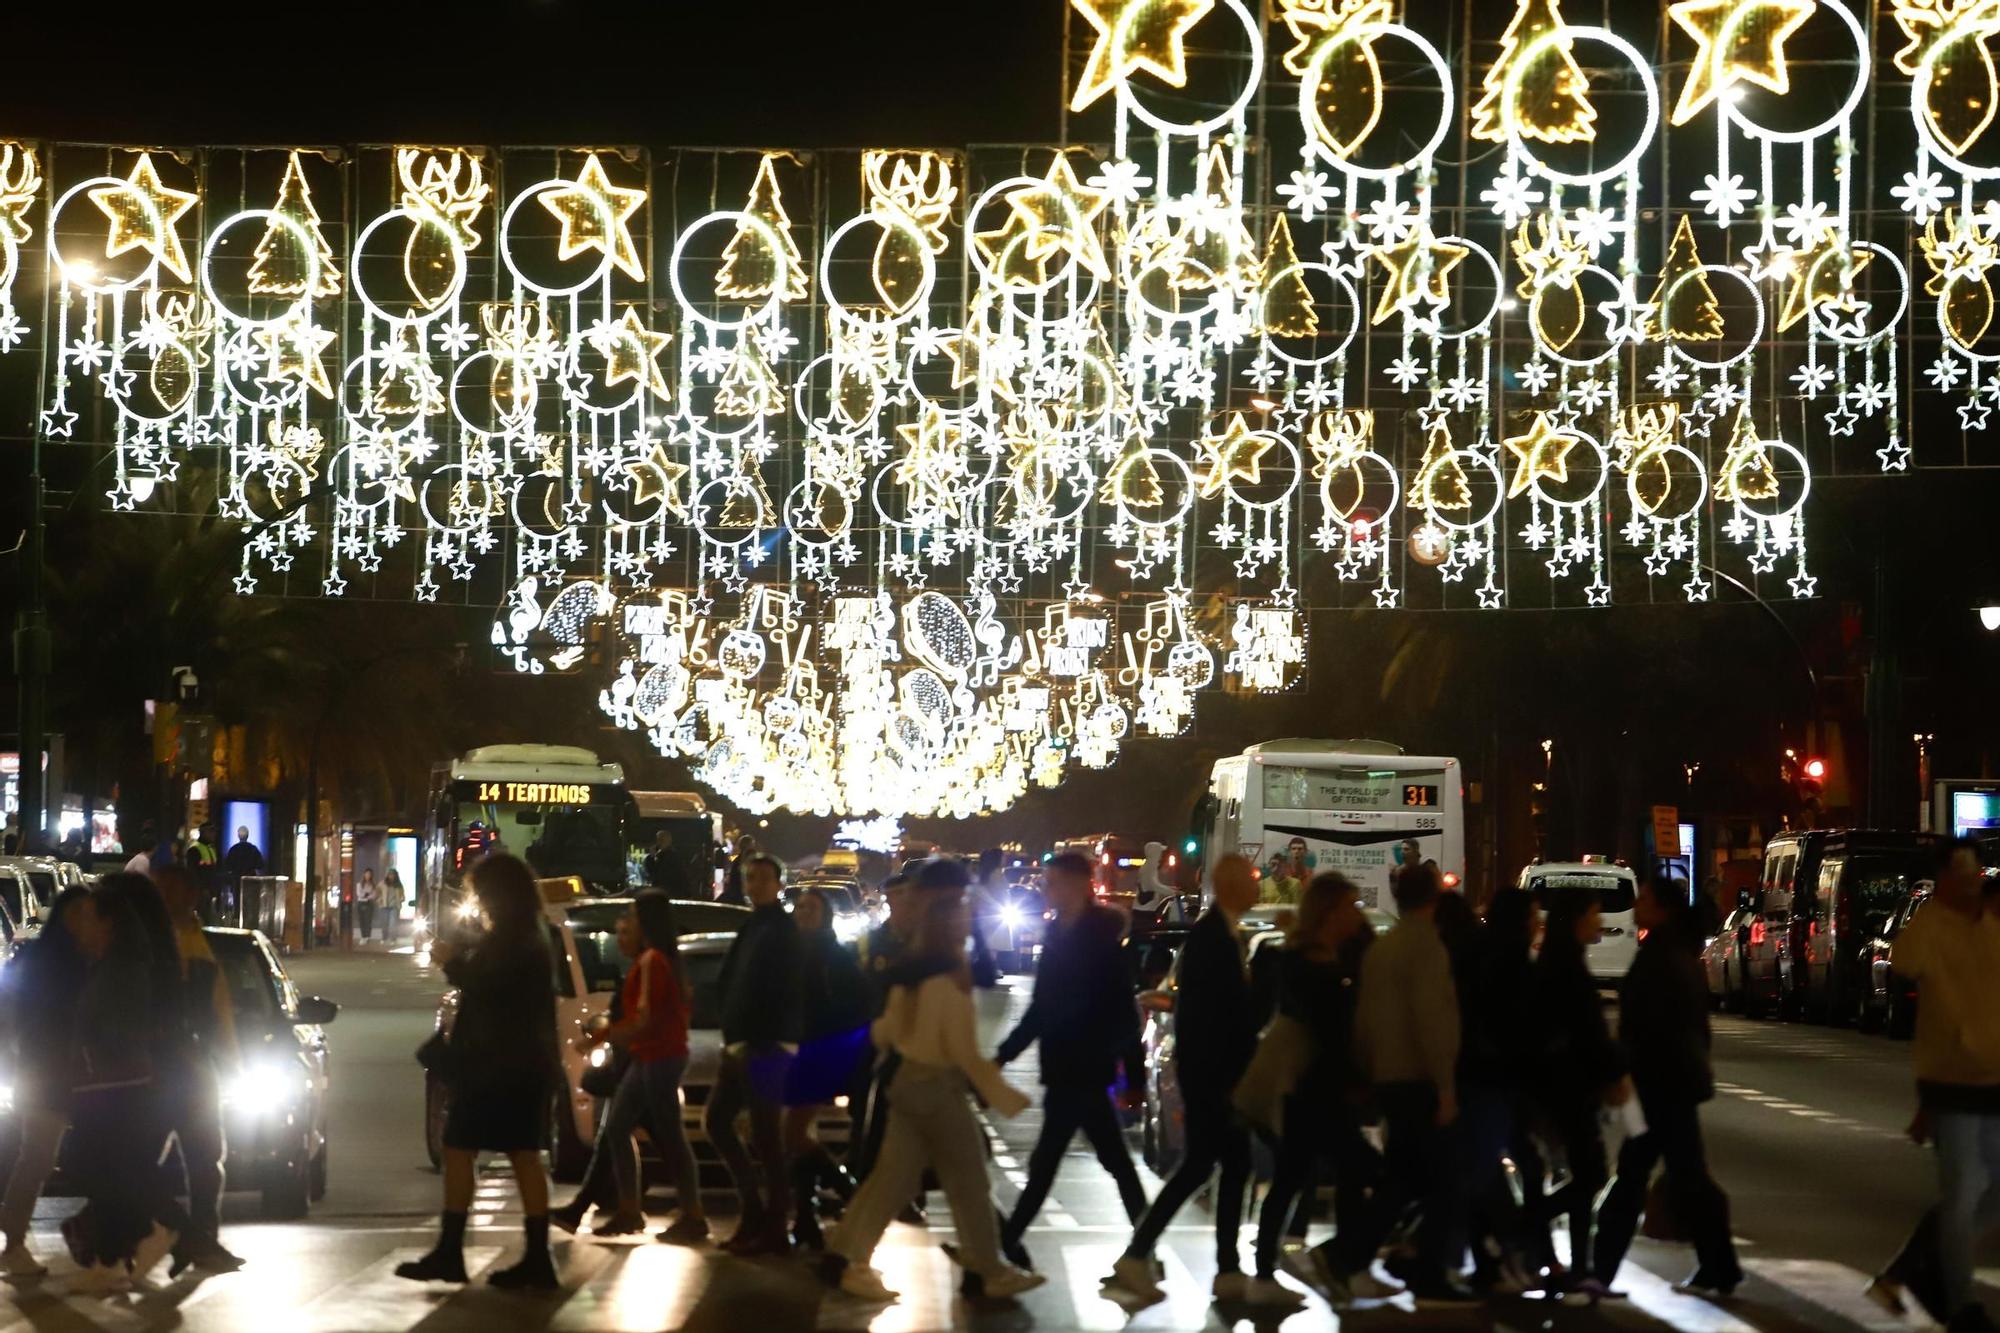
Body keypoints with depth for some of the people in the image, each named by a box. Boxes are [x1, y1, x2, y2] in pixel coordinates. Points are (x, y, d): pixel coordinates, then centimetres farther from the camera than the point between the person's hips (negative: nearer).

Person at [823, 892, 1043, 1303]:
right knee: (967, 1184, 3)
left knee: (892, 1176, 11)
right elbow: (963, 1050, -19)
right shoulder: (951, 977, -18)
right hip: (940, 1087, -7)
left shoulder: (909, 973, 6)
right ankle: (993, 1271, 12)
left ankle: (851, 1259, 7)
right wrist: (1001, 1093, -13)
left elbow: (888, 1032, 16)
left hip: (907, 1081, 8)